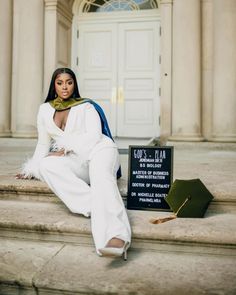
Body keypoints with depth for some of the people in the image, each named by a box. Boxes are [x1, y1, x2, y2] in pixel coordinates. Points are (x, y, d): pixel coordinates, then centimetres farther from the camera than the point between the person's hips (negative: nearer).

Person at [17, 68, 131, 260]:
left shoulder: (86, 106, 11)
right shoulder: (45, 110, 21)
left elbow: (94, 135, -4)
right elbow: (43, 143, 27)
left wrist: (65, 149, -13)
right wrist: (31, 169, 19)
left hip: (99, 149, -2)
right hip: (74, 162, 3)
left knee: (101, 178, -37)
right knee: (47, 164, -30)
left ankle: (116, 238, -61)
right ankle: (97, 207, -41)